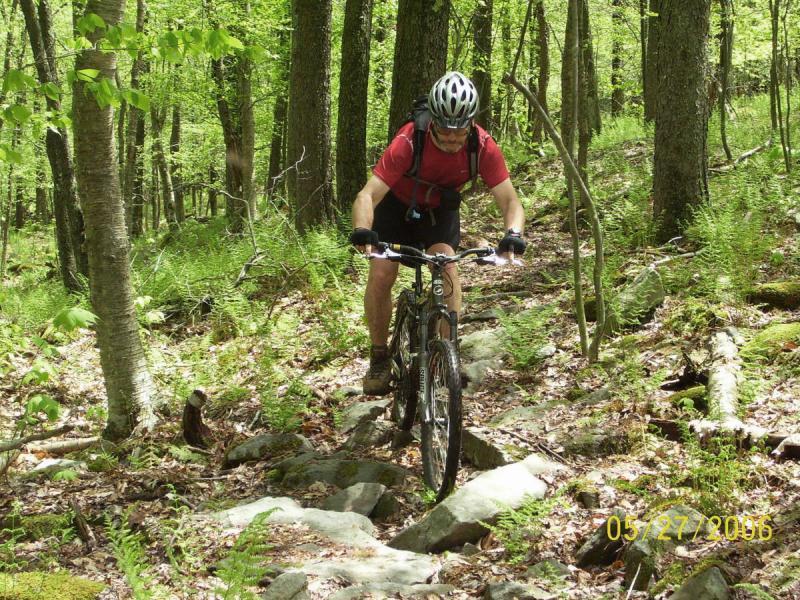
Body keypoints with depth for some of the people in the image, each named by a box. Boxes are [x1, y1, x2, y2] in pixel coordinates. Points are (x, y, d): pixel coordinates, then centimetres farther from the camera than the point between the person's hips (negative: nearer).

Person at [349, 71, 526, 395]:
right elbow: (368, 195, -41)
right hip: (397, 204, -1)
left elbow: (509, 200, -26)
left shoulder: (483, 147, -29)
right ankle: (379, 357, 2)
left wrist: (513, 233, -47)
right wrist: (362, 231, -61)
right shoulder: (408, 141, -37)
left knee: (446, 263, -24)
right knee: (381, 275, -16)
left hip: (440, 209, 1)